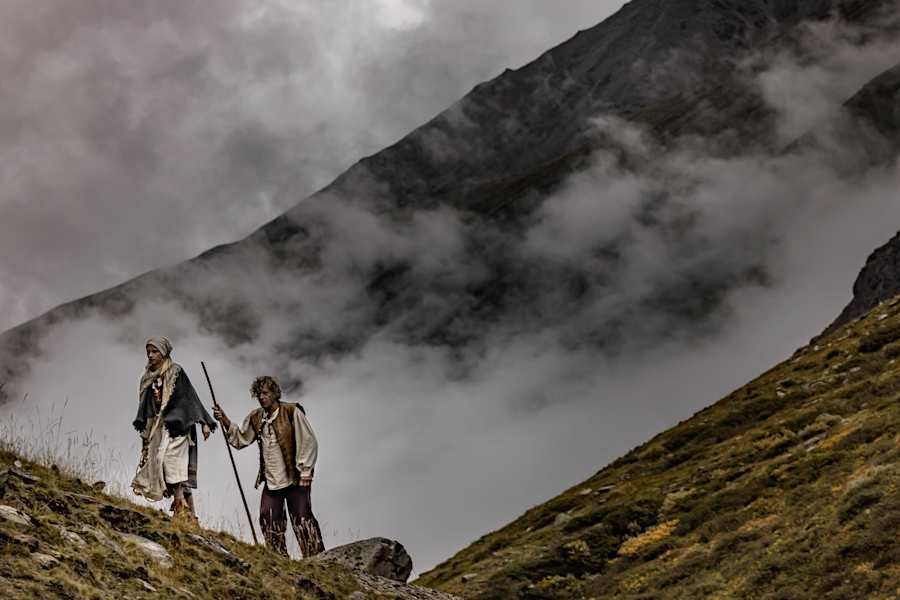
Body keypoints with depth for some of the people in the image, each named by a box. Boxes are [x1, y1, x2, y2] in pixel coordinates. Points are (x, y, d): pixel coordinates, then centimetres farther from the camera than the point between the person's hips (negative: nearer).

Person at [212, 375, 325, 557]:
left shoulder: (292, 412, -6)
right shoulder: (255, 418, 11)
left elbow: (309, 442, -7)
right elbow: (240, 439, 14)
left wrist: (305, 472, -11)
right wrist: (225, 421, -1)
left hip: (295, 479, -6)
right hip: (271, 481, 6)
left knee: (302, 520, -9)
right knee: (270, 522, 2)